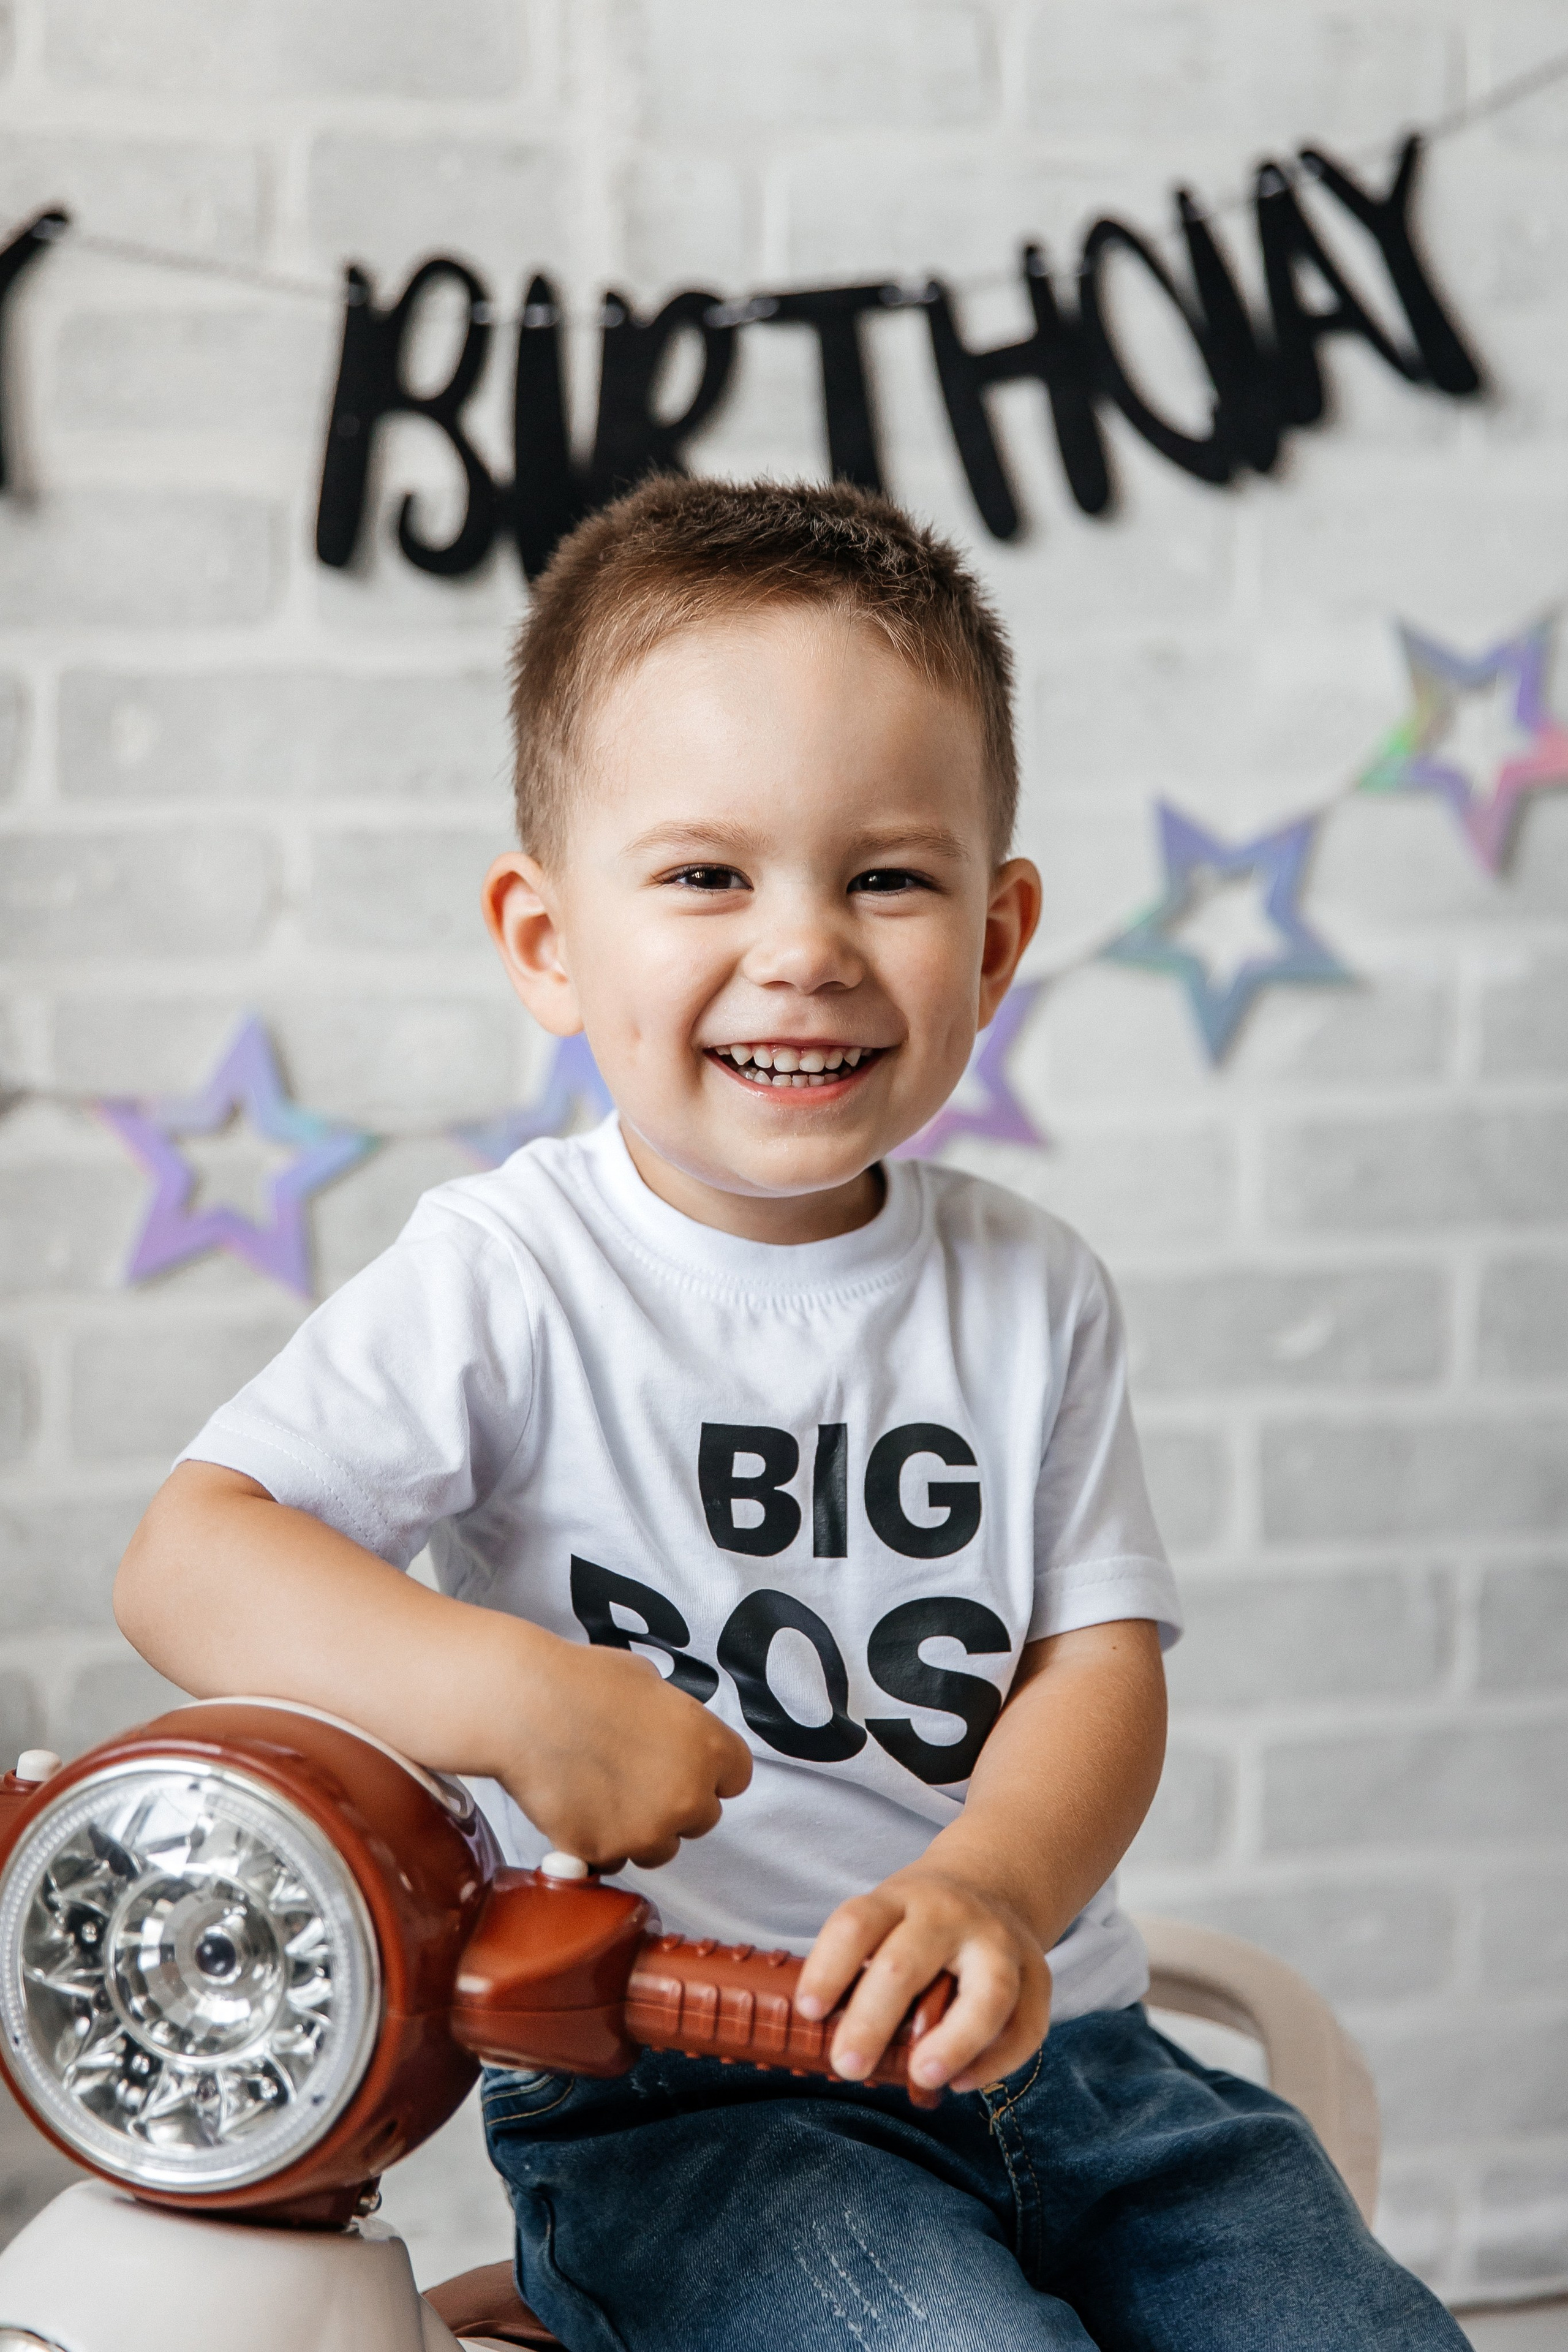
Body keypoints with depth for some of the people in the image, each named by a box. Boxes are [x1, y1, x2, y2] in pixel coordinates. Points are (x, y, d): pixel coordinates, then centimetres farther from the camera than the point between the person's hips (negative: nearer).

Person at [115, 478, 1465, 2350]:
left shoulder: (1029, 1293, 7)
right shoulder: (509, 1278, -6)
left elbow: (1101, 1654, 2)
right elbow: (188, 1560, -12)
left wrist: (994, 1884, -21)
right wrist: (517, 1698, -27)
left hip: (1042, 2046, 5)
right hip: (661, 2101, -4)